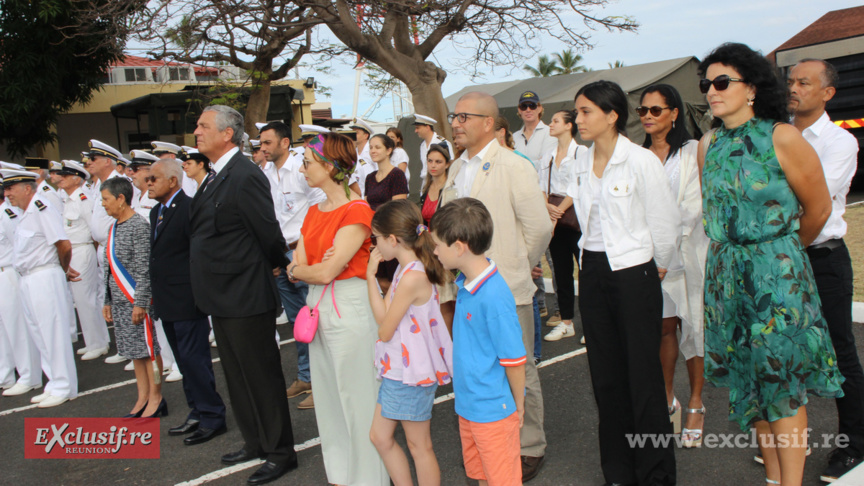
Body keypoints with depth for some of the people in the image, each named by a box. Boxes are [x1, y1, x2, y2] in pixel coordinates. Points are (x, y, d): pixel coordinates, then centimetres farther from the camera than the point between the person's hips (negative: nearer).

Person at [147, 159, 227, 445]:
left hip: (187, 301, -9)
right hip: (167, 302, 9)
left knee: (194, 359, -4)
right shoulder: (156, 212, 15)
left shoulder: (189, 208, -14)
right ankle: (197, 413, 27)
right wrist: (155, 294, 16)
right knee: (184, 360, 16)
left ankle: (212, 418, 8)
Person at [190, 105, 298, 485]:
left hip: (246, 298, -10)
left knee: (262, 376, 4)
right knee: (238, 377, 20)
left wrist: (279, 265, 0)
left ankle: (280, 453, 19)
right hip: (223, 297, 10)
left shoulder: (245, 176, -20)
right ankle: (255, 442, 37)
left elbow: (269, 233, -17)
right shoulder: (215, 177, 10)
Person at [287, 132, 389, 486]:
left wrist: (300, 269, -1)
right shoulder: (314, 212, 11)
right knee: (327, 394, 16)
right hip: (317, 307, 8)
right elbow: (296, 268, 6)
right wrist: (317, 268, -14)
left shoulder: (357, 210, -15)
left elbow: (326, 272, -19)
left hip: (350, 310, -8)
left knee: (356, 397, 3)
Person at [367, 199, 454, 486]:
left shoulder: (412, 277, -25)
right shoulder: (406, 269, 5)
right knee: (380, 437, 18)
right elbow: (384, 316, 2)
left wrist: (371, 275, -9)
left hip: (411, 374, -10)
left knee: (419, 446, 7)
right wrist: (371, 274, -1)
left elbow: (385, 330, -16)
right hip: (396, 369, 10)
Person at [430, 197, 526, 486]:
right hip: (468, 405, 8)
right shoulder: (466, 284, 0)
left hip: (493, 410, -8)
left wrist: (518, 406, -10)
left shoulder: (494, 296, -28)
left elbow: (514, 359, -21)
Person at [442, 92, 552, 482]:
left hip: (507, 289, -6)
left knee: (518, 371, 7)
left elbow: (539, 227, -10)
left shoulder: (514, 167, -10)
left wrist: (516, 266, 0)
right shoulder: (456, 170, 11)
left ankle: (529, 447, 24)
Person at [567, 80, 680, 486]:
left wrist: (658, 267, 5)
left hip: (633, 273, -6)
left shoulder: (641, 160, -10)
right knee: (605, 376, 12)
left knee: (643, 377, 0)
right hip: (592, 273, 6)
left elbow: (665, 221, -5)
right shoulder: (581, 164, 8)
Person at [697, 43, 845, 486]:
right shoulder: (709, 144, 6)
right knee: (749, 377, 10)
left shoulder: (781, 137, -9)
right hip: (726, 272, 5)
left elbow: (818, 207, 1)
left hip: (778, 271, -5)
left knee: (783, 379, 0)